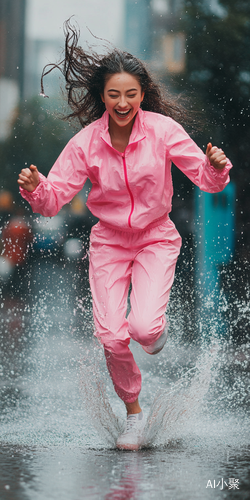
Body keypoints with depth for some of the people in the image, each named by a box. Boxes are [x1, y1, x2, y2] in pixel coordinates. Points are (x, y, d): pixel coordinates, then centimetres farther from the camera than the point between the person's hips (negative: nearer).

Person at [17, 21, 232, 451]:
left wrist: (216, 167, -34)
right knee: (111, 337, -11)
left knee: (144, 327, -22)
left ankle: (156, 332, 19)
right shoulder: (86, 142, -12)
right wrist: (35, 189, -33)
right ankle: (133, 412, 15)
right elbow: (54, 198, -10)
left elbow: (206, 178, -11)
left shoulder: (163, 129, -15)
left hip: (156, 238, -1)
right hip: (109, 241, 1)